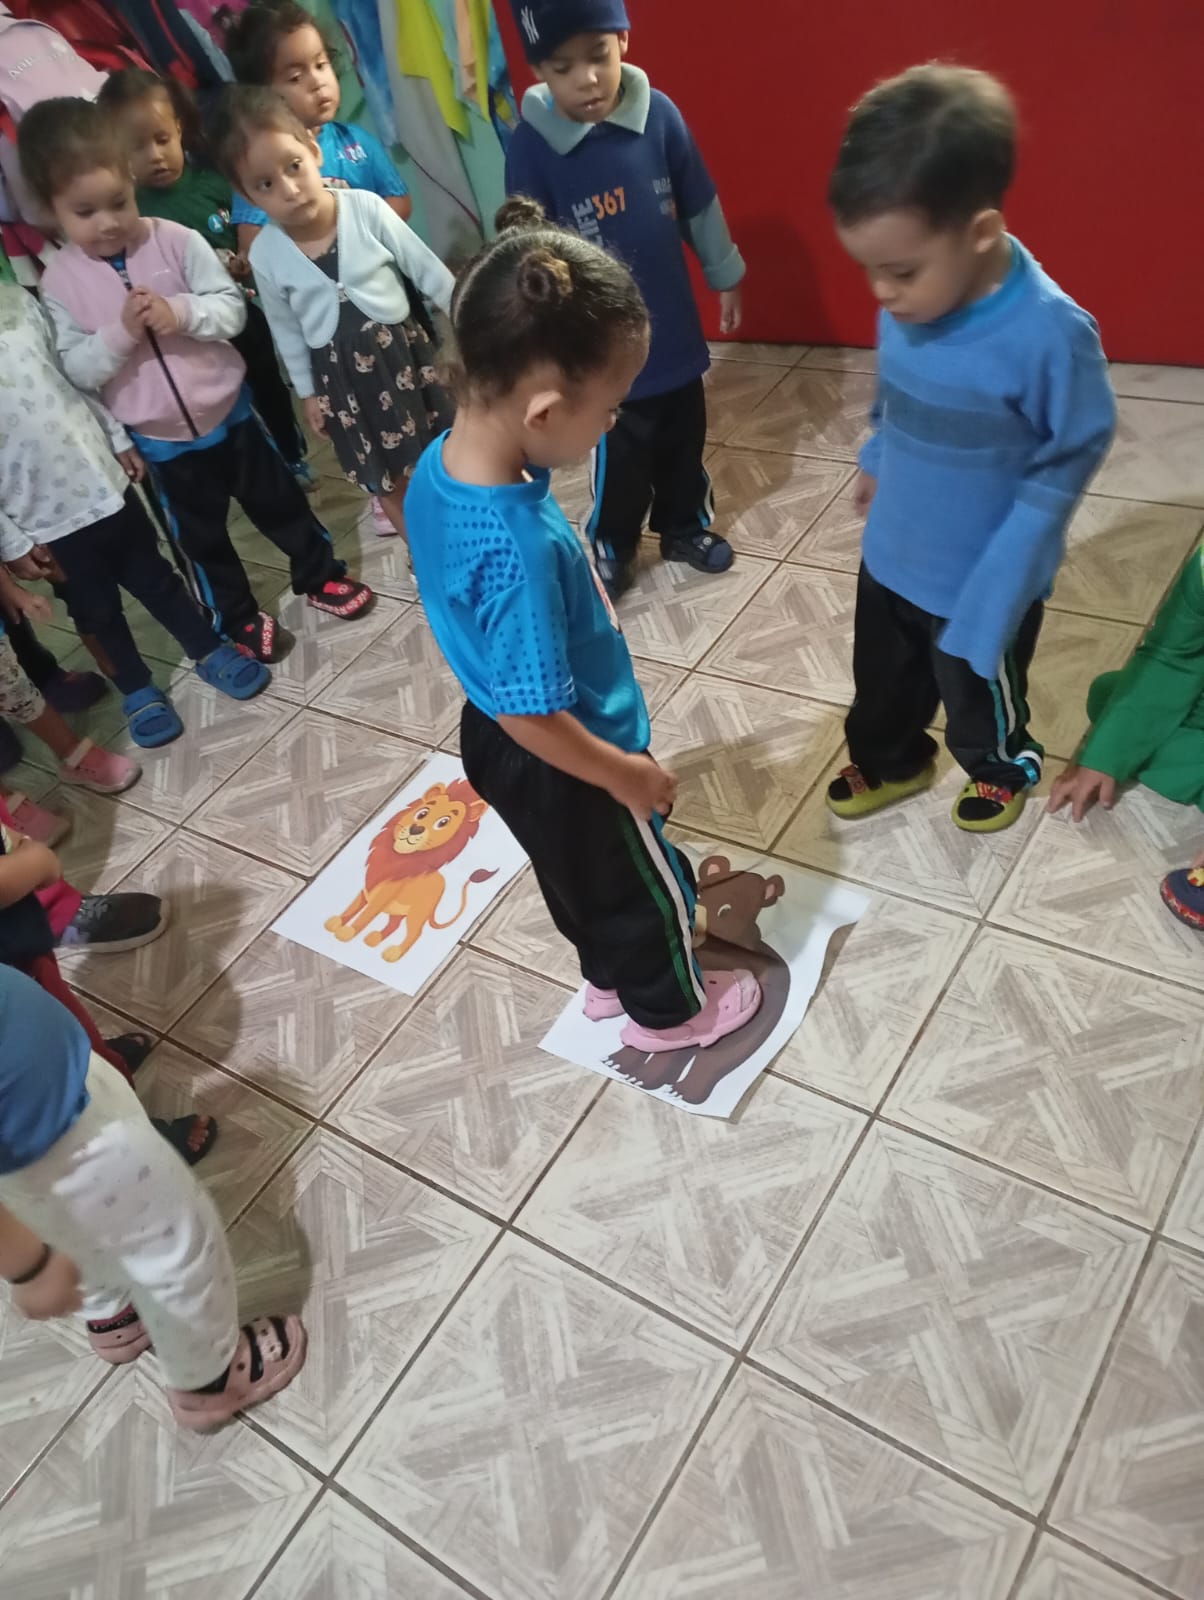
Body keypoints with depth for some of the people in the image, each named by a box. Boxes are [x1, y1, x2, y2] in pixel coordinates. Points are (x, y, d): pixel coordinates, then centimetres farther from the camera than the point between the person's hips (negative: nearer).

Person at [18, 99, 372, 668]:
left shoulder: (175, 240, -12)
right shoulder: (60, 283, -10)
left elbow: (234, 306, -10)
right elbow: (77, 370, -10)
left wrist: (181, 313, -27)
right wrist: (120, 332, -25)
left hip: (229, 408, 0)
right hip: (160, 439, 0)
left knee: (278, 500, 17)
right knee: (200, 535, 14)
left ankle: (319, 574, 39)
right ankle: (237, 617, 33)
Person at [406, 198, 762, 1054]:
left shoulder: (440, 465, -12)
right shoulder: (518, 547, -39)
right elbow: (533, 714, -31)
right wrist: (629, 774, -15)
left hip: (500, 749, 8)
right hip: (559, 768, -8)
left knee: (581, 878, 31)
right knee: (641, 887, 20)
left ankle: (611, 977, 56)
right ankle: (671, 1010, 47)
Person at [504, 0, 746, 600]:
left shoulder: (659, 114, -9)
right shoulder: (531, 145, -15)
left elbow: (700, 207, 4)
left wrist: (725, 276, 13)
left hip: (675, 326, 3)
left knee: (685, 439, 19)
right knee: (620, 458, 9)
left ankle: (685, 525, 43)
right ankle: (611, 548, 33)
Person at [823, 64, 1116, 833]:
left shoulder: (1049, 333, -30)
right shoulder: (909, 303, -13)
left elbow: (1071, 458, -18)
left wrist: (1000, 577, -19)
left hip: (983, 578, -5)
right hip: (892, 555, 5)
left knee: (977, 689, 21)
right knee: (884, 677, 25)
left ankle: (1003, 765, 52)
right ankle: (890, 761, 53)